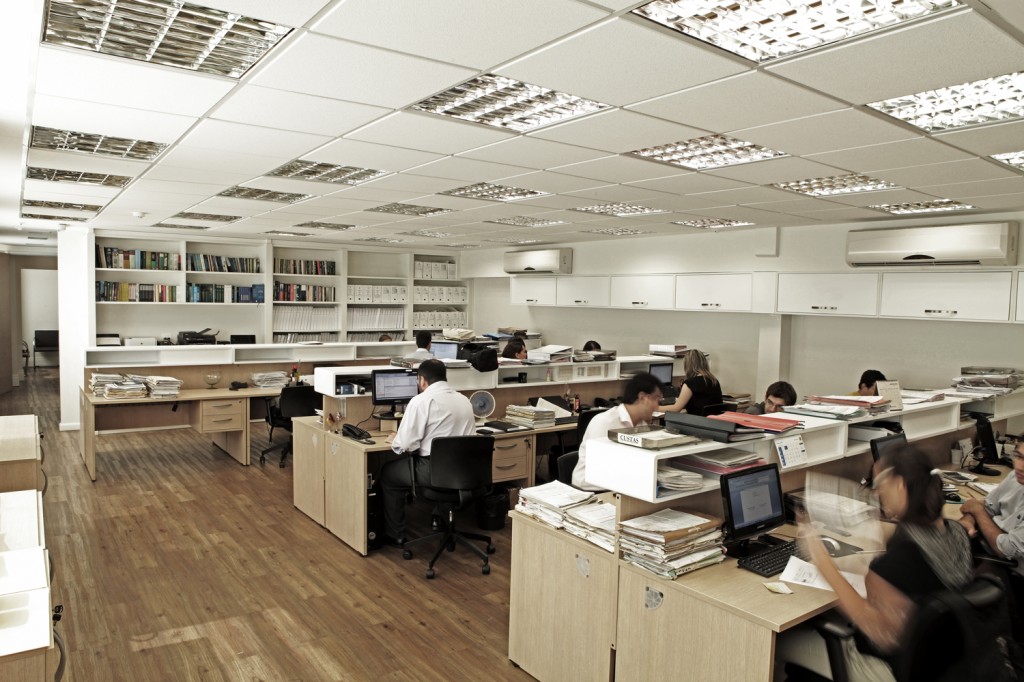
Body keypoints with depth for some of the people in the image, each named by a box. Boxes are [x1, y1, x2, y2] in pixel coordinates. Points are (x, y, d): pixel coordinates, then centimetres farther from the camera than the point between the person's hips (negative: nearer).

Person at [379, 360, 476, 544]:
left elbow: (405, 444, -14)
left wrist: (394, 440, 9)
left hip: (433, 472, -6)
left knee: (387, 473, 20)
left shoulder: (421, 401, -11)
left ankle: (395, 535, 27)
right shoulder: (464, 400, 9)